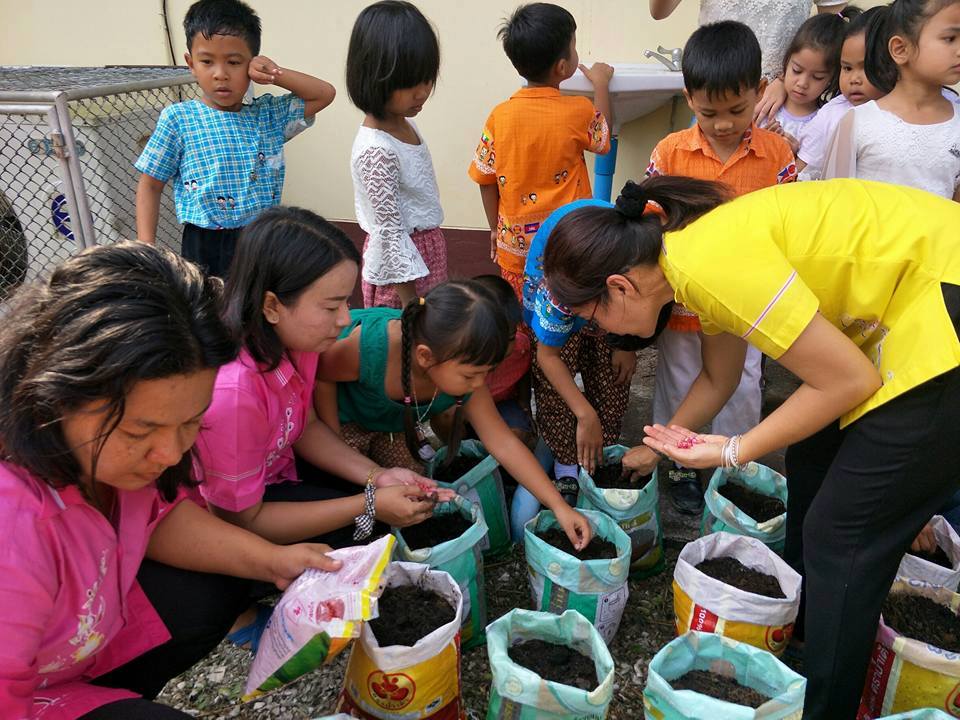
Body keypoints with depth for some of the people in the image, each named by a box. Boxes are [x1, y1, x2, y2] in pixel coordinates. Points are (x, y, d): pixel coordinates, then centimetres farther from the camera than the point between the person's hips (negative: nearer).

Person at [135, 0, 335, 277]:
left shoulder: (270, 114, 4)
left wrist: (276, 75, -5)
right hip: (204, 247, -2)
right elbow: (150, 186, 1)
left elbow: (325, 94, 7)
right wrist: (147, 249, -7)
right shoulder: (177, 119, -4)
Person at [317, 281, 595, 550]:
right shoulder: (370, 345, -45)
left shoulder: (463, 370, -27)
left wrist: (559, 506, -22)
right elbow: (318, 373, -25)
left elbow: (503, 443, -21)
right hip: (341, 415, -4)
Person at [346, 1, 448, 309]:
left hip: (427, 250, 9)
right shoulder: (376, 150, -25)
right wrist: (411, 302, -19)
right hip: (402, 261, -8)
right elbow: (391, 230, -23)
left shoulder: (403, 123, 2)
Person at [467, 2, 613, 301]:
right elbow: (603, 141, 8)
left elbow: (487, 181, -1)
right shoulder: (579, 112, -14)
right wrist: (601, 84, 20)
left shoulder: (500, 116, -8)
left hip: (515, 243, 2)